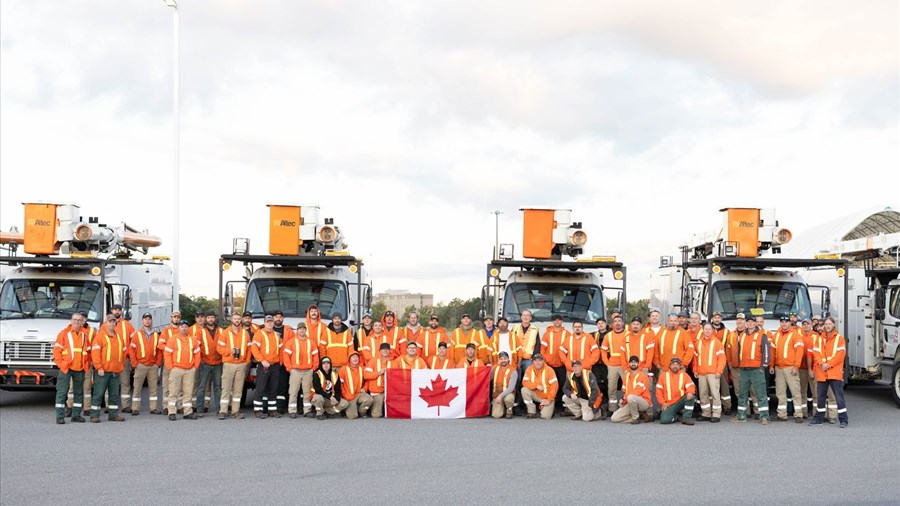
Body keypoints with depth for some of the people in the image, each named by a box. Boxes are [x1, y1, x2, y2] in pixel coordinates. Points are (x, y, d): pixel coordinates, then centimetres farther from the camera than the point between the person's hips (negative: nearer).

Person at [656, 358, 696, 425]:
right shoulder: (664, 375, 7)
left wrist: (690, 392, -28)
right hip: (668, 405, -1)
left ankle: (686, 418, -15)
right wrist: (662, 403, -7)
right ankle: (675, 416, 12)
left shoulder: (684, 375, 7)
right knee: (664, 420, -24)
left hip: (680, 401, 1)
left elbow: (690, 385, -5)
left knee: (691, 397, -29)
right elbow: (659, 390, 4)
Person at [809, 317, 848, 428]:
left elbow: (840, 354, -7)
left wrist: (828, 364, -16)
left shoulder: (839, 339, 3)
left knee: (839, 397, -7)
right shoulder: (820, 339, 14)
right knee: (820, 397, 11)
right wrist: (822, 364, -14)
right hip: (821, 373, 4)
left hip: (835, 372, -4)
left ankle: (843, 420, -4)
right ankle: (819, 418, 23)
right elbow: (816, 353, 4)